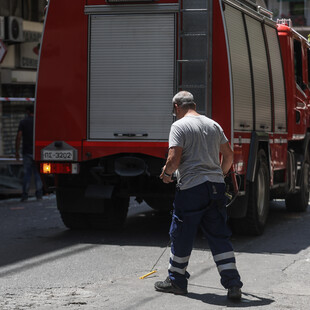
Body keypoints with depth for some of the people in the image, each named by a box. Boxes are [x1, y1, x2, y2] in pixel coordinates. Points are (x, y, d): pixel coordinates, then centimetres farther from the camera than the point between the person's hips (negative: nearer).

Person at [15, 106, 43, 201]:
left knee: (27, 173, 5)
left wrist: (17, 151, -1)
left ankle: (25, 195, 1)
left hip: (27, 152, 0)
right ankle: (39, 195, 2)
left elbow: (19, 137, -6)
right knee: (38, 173, 5)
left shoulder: (23, 122, 0)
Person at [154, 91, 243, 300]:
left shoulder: (179, 126, -6)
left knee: (182, 236, 9)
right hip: (216, 187, 6)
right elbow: (229, 154, 17)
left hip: (191, 188, -6)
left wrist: (167, 174, 5)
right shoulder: (213, 125, 13)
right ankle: (233, 285, 2)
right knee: (220, 236, 8)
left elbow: (174, 159, -15)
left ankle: (176, 281, 21)